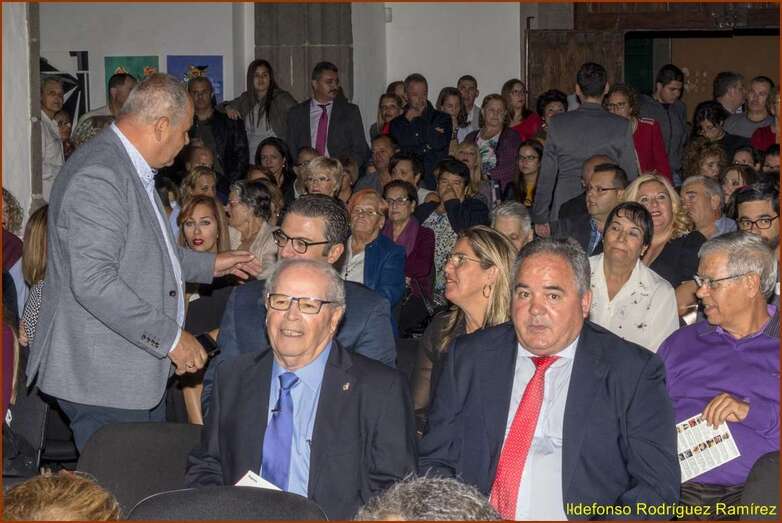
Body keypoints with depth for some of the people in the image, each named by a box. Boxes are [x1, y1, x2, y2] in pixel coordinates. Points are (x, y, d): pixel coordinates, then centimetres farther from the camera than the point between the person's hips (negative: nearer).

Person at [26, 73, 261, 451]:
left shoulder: (134, 171, 14)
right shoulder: (98, 178, -21)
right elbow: (93, 282, -28)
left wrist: (209, 265, 28)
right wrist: (170, 337, -23)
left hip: (138, 373, 10)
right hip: (104, 380, -10)